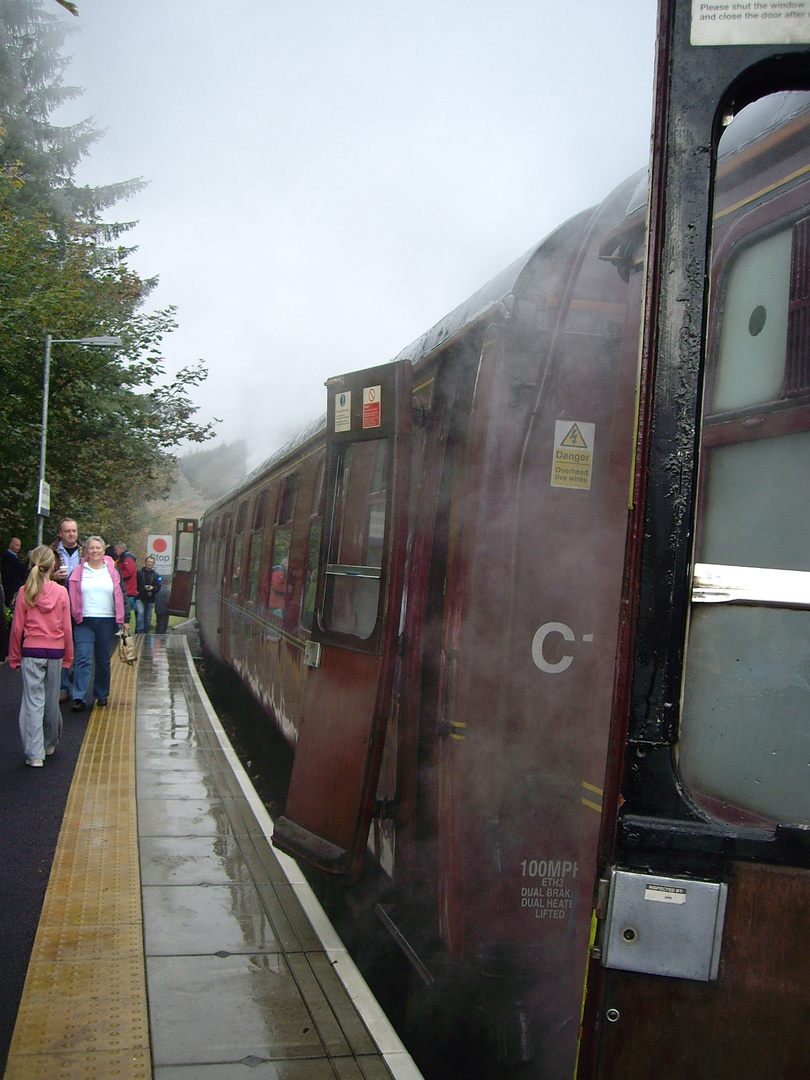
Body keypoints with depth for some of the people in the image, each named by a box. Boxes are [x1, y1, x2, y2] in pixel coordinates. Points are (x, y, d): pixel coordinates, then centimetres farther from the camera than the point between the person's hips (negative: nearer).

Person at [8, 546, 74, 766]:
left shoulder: (25, 592, -6)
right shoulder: (61, 592, -3)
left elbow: (17, 627, -3)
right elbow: (67, 628, 1)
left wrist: (15, 657, 7)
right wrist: (67, 657, 10)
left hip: (31, 651, -1)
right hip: (55, 652, 1)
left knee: (33, 701, 1)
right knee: (51, 700, 15)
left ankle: (35, 754, -1)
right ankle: (50, 744, 32)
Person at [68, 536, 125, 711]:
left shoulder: (112, 571, 9)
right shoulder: (78, 572, 7)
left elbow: (120, 596, 11)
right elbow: (70, 597, 7)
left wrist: (124, 619, 5)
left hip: (107, 622, 1)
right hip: (84, 622, -1)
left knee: (104, 661, 9)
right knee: (83, 659, -11)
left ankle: (102, 695, 21)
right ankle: (79, 698, -15)